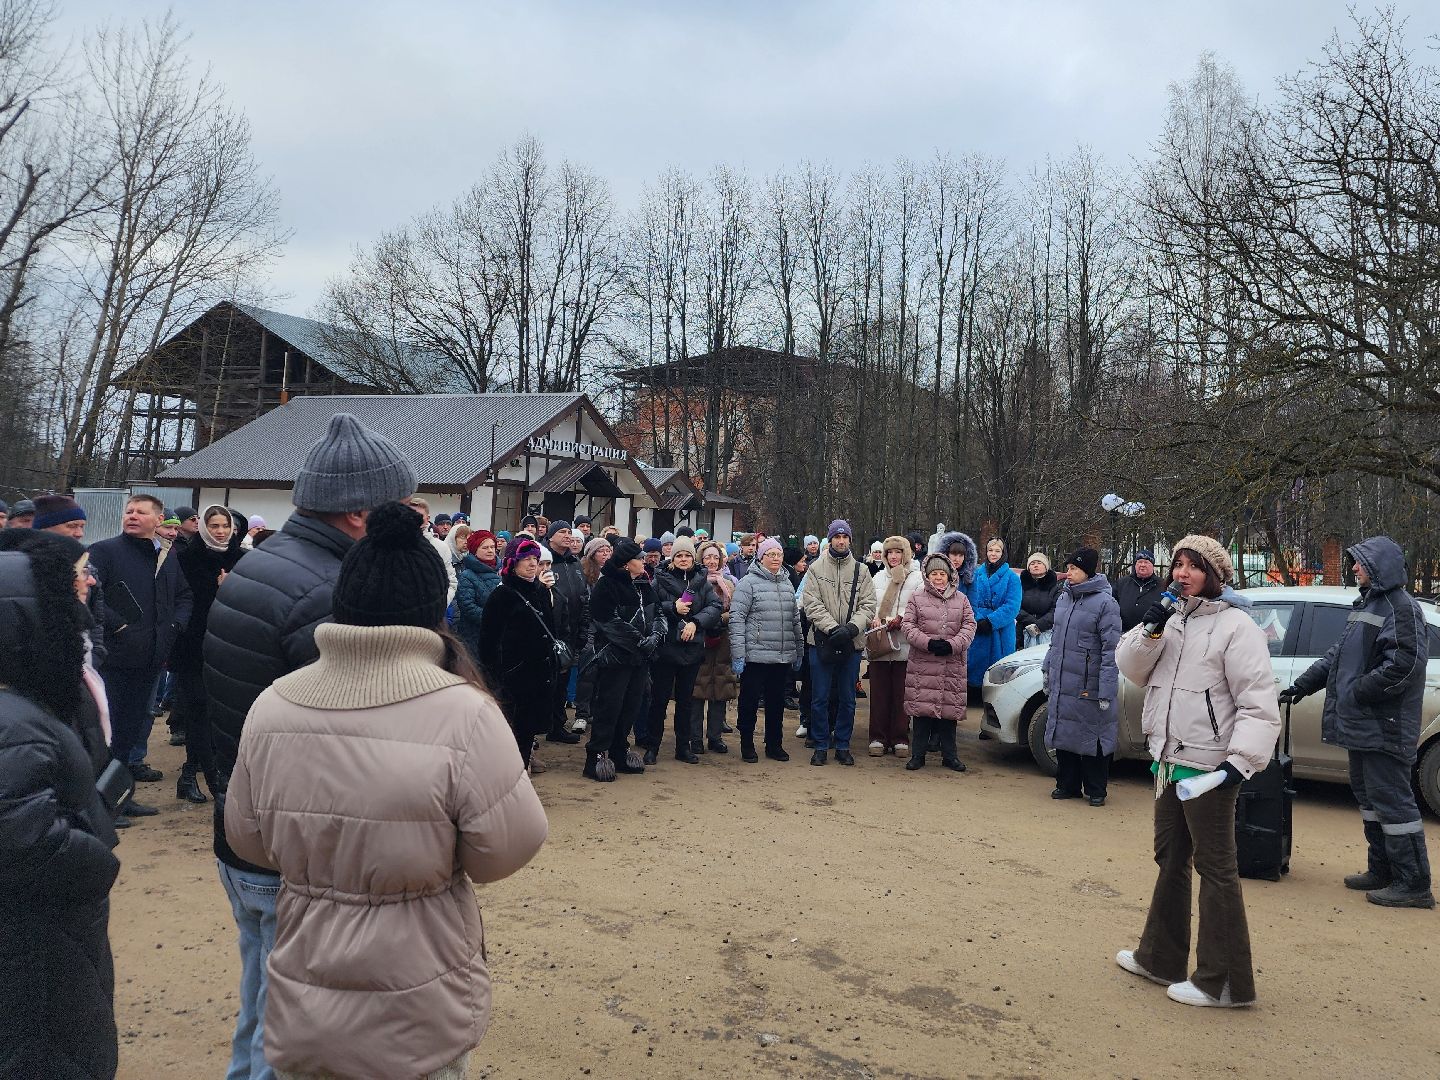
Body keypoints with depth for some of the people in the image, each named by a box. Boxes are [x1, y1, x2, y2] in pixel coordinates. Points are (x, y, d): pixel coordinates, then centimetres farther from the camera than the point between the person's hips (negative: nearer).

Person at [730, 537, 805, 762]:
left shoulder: (787, 584, 13)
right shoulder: (749, 583, -6)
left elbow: (795, 620, 19)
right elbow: (736, 619, -10)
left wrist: (799, 652, 17)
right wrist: (737, 655, -15)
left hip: (783, 657, 5)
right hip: (755, 656, -5)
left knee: (777, 702, 13)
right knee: (750, 701, 4)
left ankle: (774, 745, 25)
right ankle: (747, 745, 18)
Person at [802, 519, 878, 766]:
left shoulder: (860, 571, 7)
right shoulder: (816, 568, 2)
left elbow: (868, 605, 0)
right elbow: (813, 604, -6)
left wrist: (852, 628, -17)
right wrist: (833, 628, -18)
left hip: (852, 644, 2)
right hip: (822, 642, -1)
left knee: (847, 699, 9)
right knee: (820, 698, 3)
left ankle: (843, 746, 20)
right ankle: (820, 746, 15)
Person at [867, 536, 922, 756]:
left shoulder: (916, 578, 4)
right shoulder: (878, 577, 17)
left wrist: (901, 618, -17)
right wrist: (874, 618, -7)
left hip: (904, 644, -3)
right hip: (879, 643, 3)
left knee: (901, 693, 1)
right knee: (879, 692, 3)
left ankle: (900, 738, 10)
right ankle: (878, 738, 8)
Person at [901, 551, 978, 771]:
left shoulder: (961, 599, 11)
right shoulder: (916, 597, 5)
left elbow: (969, 625, 6)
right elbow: (907, 624, -1)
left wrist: (952, 644, -10)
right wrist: (928, 643, -13)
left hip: (952, 665, 2)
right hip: (922, 664, -1)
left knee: (950, 709, 5)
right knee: (922, 709, 0)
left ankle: (950, 755, 17)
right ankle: (918, 755, 11)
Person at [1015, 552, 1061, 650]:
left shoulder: (1056, 586, 6)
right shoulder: (1021, 583, 9)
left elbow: (1055, 611, -4)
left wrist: (1039, 626, -15)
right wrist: (1031, 622, -13)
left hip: (1047, 633, -1)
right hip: (1025, 634, 1)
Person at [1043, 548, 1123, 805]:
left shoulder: (1105, 603, -12)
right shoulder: (1064, 597, 10)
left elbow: (1111, 649, -14)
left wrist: (1106, 690, -17)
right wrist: (1048, 668, 19)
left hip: (1089, 687, -7)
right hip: (1061, 685, 7)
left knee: (1092, 738, 4)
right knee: (1063, 735, 13)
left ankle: (1095, 790, 18)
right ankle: (1067, 785, 26)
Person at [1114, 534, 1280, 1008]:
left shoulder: (1235, 626, -12)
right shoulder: (1172, 619, 11)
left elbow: (1258, 702, -17)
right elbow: (1131, 667, 7)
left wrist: (1242, 760, -24)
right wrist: (1150, 631, -10)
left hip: (1209, 764, -8)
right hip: (1170, 757, 8)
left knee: (1216, 867, 0)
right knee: (1171, 859, 19)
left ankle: (1224, 982, 10)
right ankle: (1159, 957, 33)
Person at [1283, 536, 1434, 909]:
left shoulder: (1402, 608, -13)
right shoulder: (1368, 604, 16)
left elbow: (1404, 664, -22)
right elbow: (1338, 654, 20)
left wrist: (1358, 693, -18)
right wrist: (1303, 684, 15)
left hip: (1385, 728, -10)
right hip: (1362, 725, 10)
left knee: (1391, 800, -5)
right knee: (1368, 795, 16)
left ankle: (1414, 884, 3)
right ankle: (1381, 871, 27)